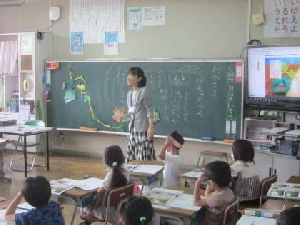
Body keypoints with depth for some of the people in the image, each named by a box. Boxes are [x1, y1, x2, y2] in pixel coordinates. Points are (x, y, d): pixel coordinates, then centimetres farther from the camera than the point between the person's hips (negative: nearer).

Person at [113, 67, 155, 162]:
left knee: (144, 158, -6)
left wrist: (151, 127, -20)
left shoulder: (144, 92, -11)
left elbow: (149, 110, -13)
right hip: (133, 129, 8)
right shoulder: (129, 93, 11)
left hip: (143, 129, -7)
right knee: (132, 157, 9)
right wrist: (122, 116, 22)